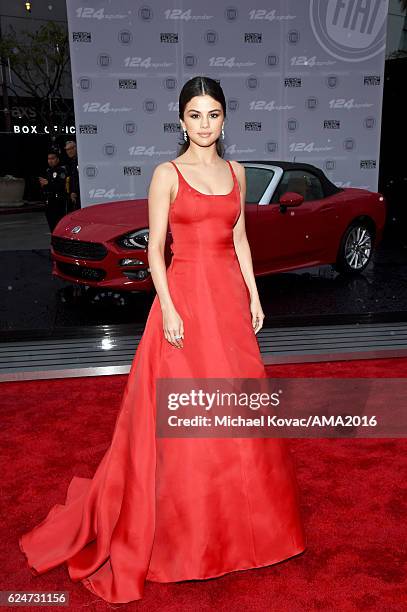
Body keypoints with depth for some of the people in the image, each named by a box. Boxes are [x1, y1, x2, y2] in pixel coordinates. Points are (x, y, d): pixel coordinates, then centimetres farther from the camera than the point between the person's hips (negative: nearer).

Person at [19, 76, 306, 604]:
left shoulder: (235, 172, 11)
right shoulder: (167, 174, -4)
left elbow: (239, 237, 14)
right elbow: (154, 248, -7)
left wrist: (253, 296, 9)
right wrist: (168, 309, -15)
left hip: (229, 294, 5)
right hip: (185, 294, -5)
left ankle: (237, 512, 36)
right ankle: (186, 526, 24)